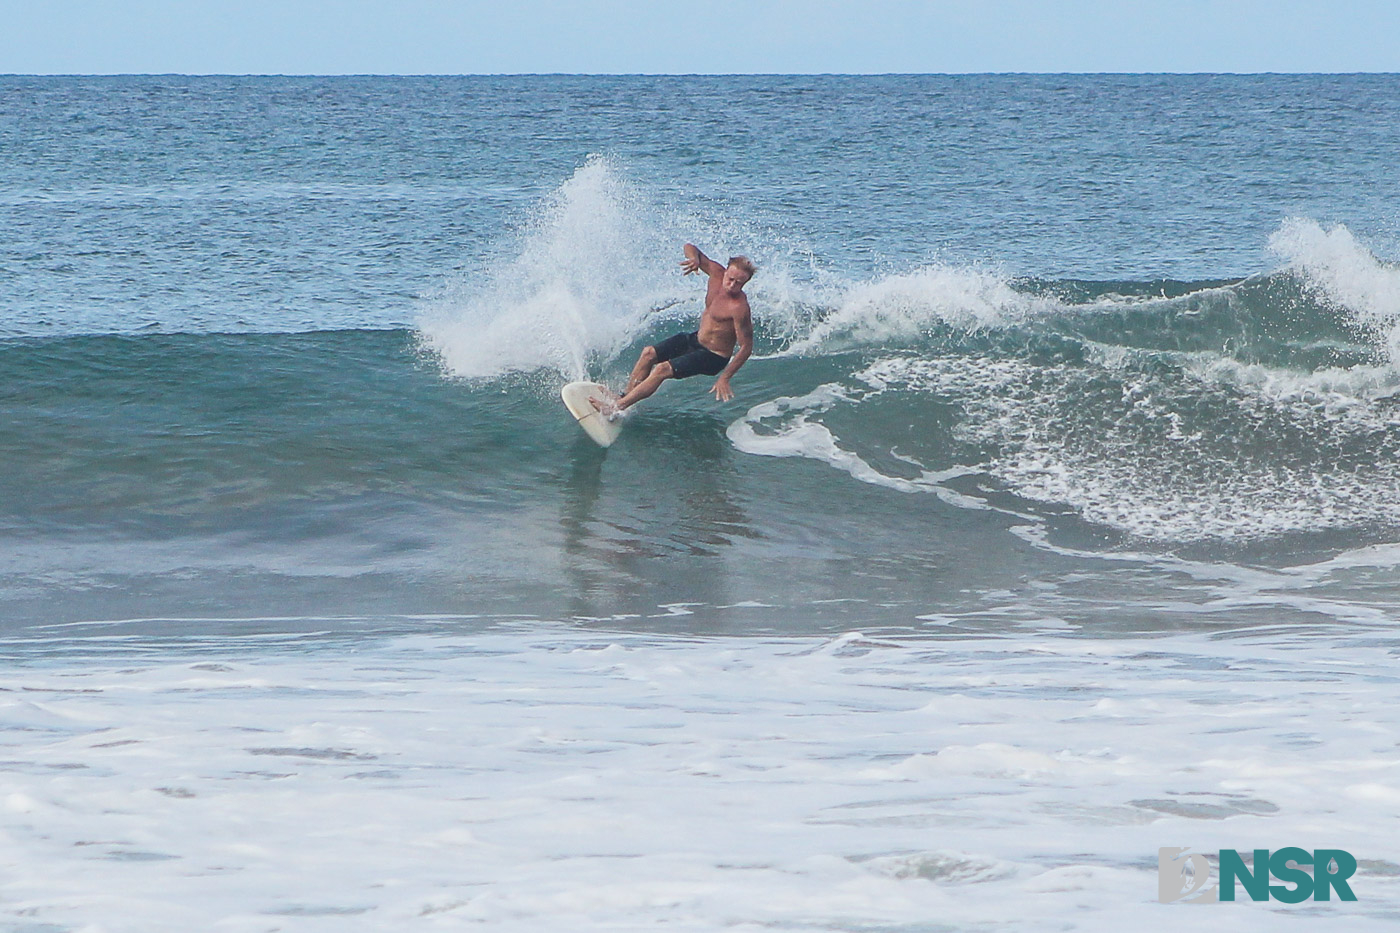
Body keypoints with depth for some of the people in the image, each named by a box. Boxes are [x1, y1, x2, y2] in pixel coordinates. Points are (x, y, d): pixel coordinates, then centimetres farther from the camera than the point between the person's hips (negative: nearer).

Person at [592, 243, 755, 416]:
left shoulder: (739, 308, -31)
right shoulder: (717, 273, -12)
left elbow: (746, 347, -26)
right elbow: (689, 247, -2)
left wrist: (724, 378, -27)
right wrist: (694, 259, -28)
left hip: (713, 357, -8)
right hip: (697, 339, 8)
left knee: (662, 370, -18)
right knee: (649, 353, 0)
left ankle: (617, 407, -13)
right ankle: (626, 395, 7)